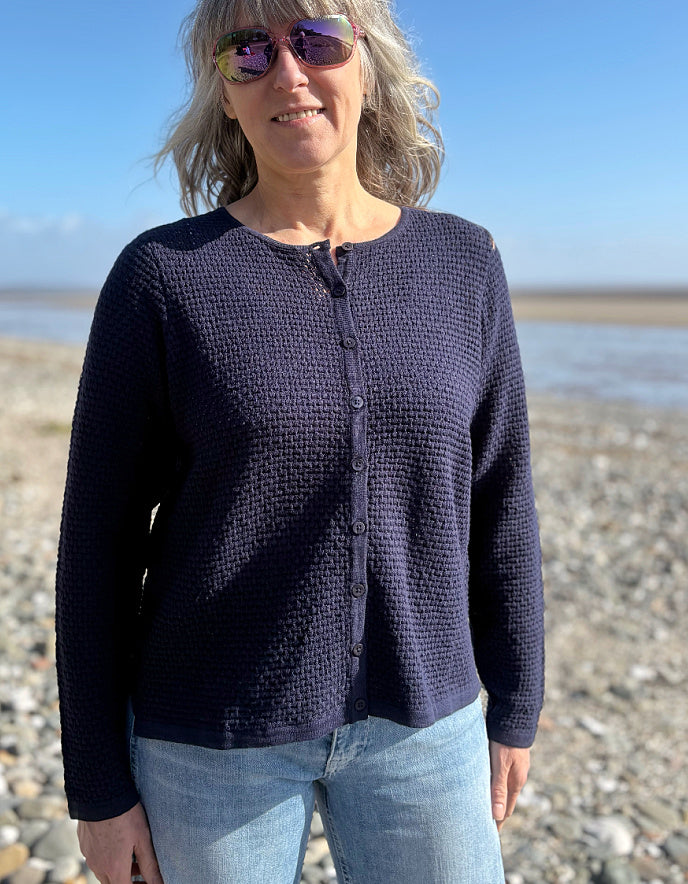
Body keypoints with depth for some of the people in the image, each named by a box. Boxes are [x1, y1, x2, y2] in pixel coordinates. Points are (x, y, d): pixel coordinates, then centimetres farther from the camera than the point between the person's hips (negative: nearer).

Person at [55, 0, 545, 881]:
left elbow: (497, 499, 3)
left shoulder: (462, 264, -2)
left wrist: (513, 708, 7)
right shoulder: (162, 275, -10)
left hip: (419, 722, 3)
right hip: (213, 735, -1)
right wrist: (98, 784, -4)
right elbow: (100, 536, -6)